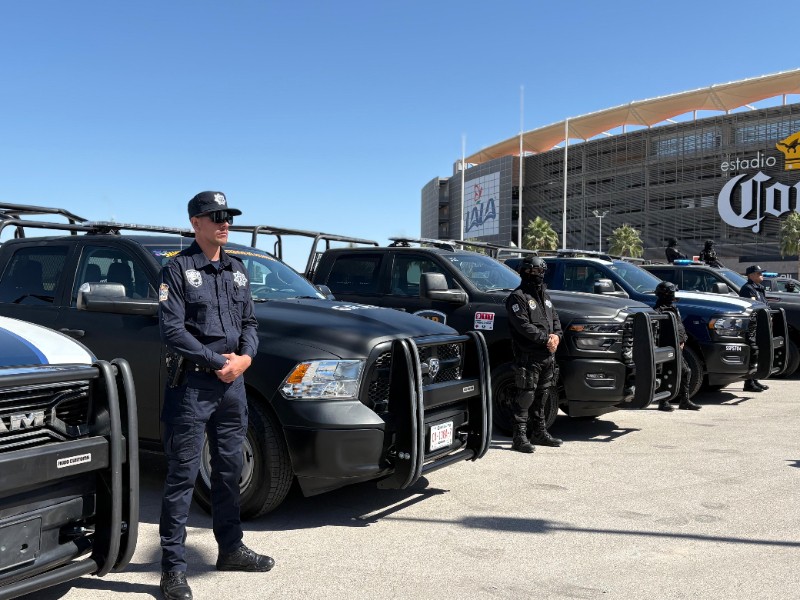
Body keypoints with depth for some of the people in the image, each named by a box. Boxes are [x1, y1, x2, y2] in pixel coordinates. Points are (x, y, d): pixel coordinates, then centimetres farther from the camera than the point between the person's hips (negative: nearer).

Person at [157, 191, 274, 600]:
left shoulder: (236, 270, 14)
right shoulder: (178, 269, -5)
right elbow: (173, 331, -13)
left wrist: (245, 358, -5)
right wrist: (218, 362, -14)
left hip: (232, 382, 7)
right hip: (191, 383, -6)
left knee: (229, 470, 15)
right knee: (182, 475, -3)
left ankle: (231, 549, 29)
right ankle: (173, 567, 4)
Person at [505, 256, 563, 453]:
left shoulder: (544, 296, 19)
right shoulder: (517, 297, -9)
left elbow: (555, 318, 18)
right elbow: (523, 326, -18)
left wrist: (557, 335, -2)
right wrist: (546, 339, -18)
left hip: (548, 356, 8)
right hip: (529, 357, -8)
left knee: (541, 396, 15)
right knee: (526, 396, -8)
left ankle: (539, 433, 24)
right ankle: (519, 437, -4)